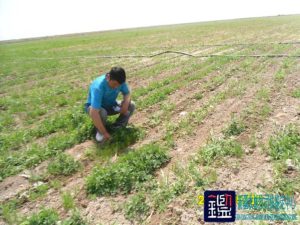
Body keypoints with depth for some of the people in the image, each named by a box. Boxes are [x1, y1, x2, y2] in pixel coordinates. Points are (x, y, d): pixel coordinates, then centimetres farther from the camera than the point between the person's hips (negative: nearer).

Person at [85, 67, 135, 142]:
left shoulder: (119, 81, -22)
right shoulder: (98, 87, -39)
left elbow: (127, 93, -4)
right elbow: (93, 113, -43)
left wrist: (125, 104, -27)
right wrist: (104, 133, -39)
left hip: (110, 105, 5)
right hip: (94, 107, -5)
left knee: (131, 105, -16)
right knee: (102, 113, -40)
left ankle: (118, 126, 6)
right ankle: (100, 131, -7)